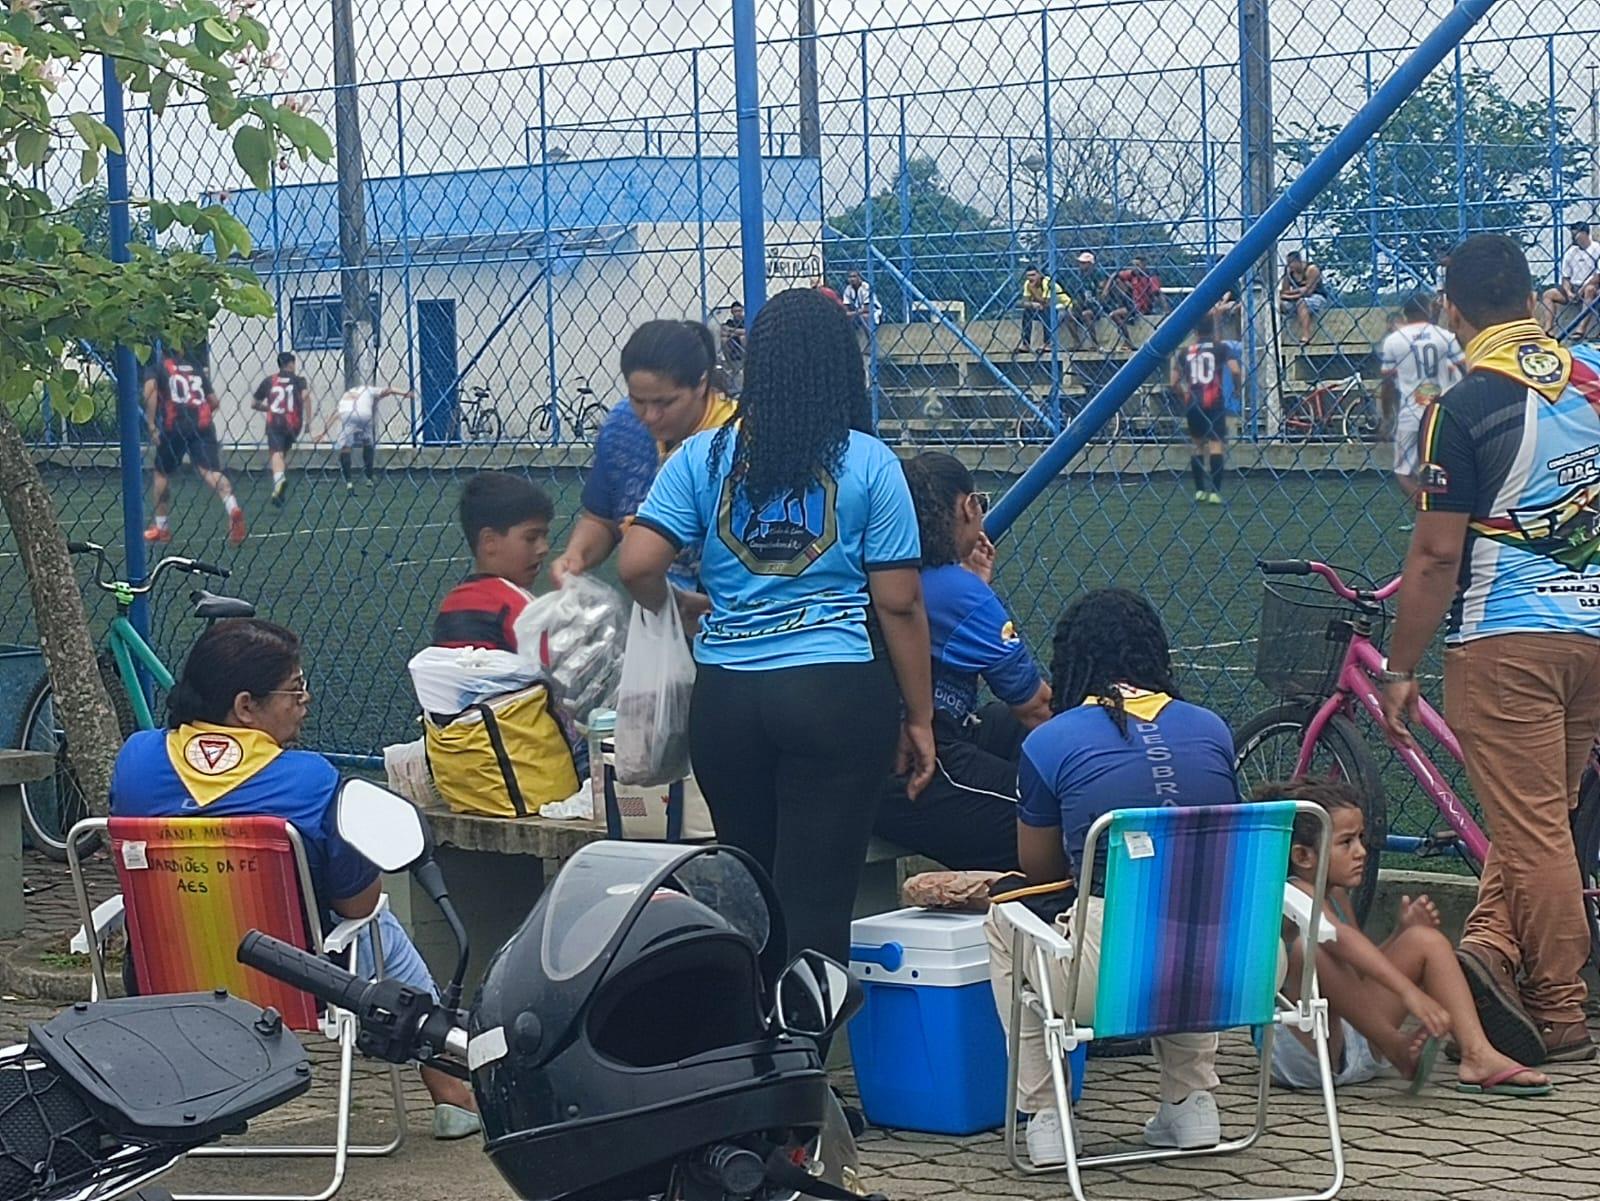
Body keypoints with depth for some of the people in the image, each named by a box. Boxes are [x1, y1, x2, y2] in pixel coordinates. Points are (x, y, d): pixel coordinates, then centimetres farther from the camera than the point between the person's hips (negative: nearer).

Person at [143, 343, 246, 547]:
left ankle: (161, 527, 23)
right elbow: (214, 400, 18)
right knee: (210, 471, -10)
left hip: (174, 425, -2)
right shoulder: (196, 367, 21)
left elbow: (150, 389, -10)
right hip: (203, 424, 2)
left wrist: (151, 424, -9)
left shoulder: (158, 365, 10)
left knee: (162, 473, 17)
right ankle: (233, 509, -37)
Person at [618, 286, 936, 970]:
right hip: (837, 695, -3)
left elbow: (637, 568, -5)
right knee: (817, 900, -1)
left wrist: (678, 609, 17)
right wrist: (918, 719, 5)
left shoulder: (704, 457, 3)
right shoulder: (868, 463, -2)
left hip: (725, 699, 3)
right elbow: (899, 604, -3)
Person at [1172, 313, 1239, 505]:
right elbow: (1235, 369, -14)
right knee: (1216, 444, -6)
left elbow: (1175, 381, 10)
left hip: (1194, 404, 3)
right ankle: (1214, 491, -15)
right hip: (1215, 403, -3)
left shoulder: (1187, 351, 10)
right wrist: (1238, 388, 3)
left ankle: (1199, 490, 18)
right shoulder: (1221, 347, 1)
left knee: (1198, 445, 16)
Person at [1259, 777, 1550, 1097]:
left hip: (1356, 1044, 9)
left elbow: (1365, 968, 23)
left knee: (1426, 940, 2)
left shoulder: (1336, 896, 16)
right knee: (1309, 946, -35)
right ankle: (1397, 1048, -28)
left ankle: (1478, 1057, -15)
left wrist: (1403, 932, 5)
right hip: (1301, 1055, -9)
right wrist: (1409, 992, -46)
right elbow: (1342, 939, -35)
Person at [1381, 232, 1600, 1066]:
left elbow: (1437, 554, -13)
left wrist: (1400, 670, -6)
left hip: (1506, 636, -6)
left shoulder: (1463, 408, -12)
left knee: (1532, 825, -2)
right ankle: (1496, 945, -1)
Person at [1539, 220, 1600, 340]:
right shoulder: (1570, 252, 11)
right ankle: (1548, 329, -21)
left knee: (1590, 289, -40)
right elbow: (1565, 277, 11)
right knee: (1548, 294, -6)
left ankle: (1581, 329, -49)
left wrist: (1582, 289, -21)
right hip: (1574, 288, 7)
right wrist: (1569, 292, -9)